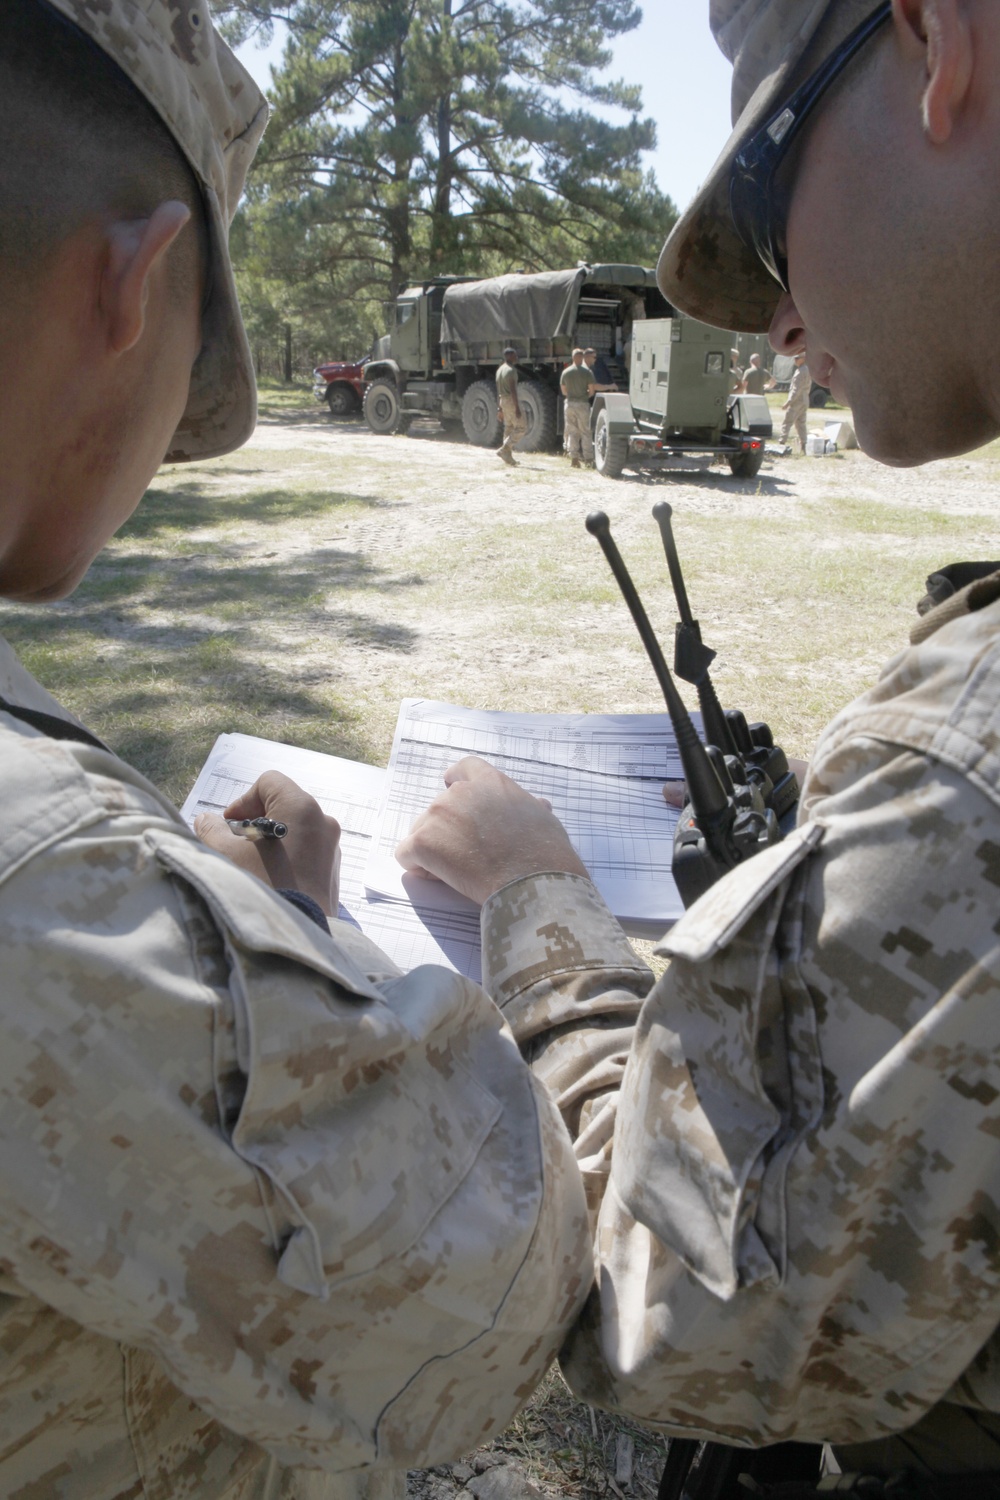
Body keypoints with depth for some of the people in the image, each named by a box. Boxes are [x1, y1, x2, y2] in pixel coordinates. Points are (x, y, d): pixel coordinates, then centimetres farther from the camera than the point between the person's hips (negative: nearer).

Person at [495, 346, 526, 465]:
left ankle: (508, 457, 10)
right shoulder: (511, 370, -15)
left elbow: (498, 391, 17)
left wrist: (500, 409, 20)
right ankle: (503, 450, -9)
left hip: (503, 401, 9)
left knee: (509, 428, 11)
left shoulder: (499, 370, 14)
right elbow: (513, 390, -22)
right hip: (511, 401, -9)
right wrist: (517, 408, -23)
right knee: (521, 427, -4)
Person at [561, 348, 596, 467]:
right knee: (585, 432, 4)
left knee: (572, 432, 7)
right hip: (583, 404, -2)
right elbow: (592, 391, -5)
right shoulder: (586, 372, -6)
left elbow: (563, 391, 10)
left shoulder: (565, 372, 3)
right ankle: (588, 460, 3)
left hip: (569, 404, 2)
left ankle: (574, 458, 1)